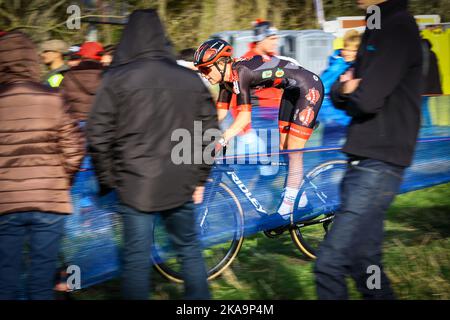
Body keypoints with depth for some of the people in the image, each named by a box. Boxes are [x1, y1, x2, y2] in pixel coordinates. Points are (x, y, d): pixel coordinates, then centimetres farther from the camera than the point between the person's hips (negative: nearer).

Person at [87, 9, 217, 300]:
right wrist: (199, 178, 15)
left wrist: (107, 180, 5)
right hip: (182, 185, 3)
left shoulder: (117, 78, -5)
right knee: (190, 250, 17)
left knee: (137, 259, 3)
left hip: (135, 185, -2)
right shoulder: (192, 79, 3)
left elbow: (99, 136, -6)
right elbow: (209, 133, 7)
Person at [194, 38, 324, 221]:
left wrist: (219, 142, -39)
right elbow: (220, 114, 4)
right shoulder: (227, 77, -1)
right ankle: (300, 199, 23)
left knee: (293, 151, -10)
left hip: (309, 88, -10)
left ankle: (288, 207, -7)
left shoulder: (240, 73, -28)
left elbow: (244, 118, -33)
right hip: (292, 91, 10)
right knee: (283, 149, 11)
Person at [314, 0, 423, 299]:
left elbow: (367, 98, -21)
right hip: (362, 162, 10)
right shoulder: (376, 29, 17)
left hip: (378, 165, -10)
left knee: (330, 264, -13)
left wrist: (348, 93, 1)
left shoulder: (399, 28, -14)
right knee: (364, 263, 15)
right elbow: (339, 93, 17)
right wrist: (346, 88, -6)